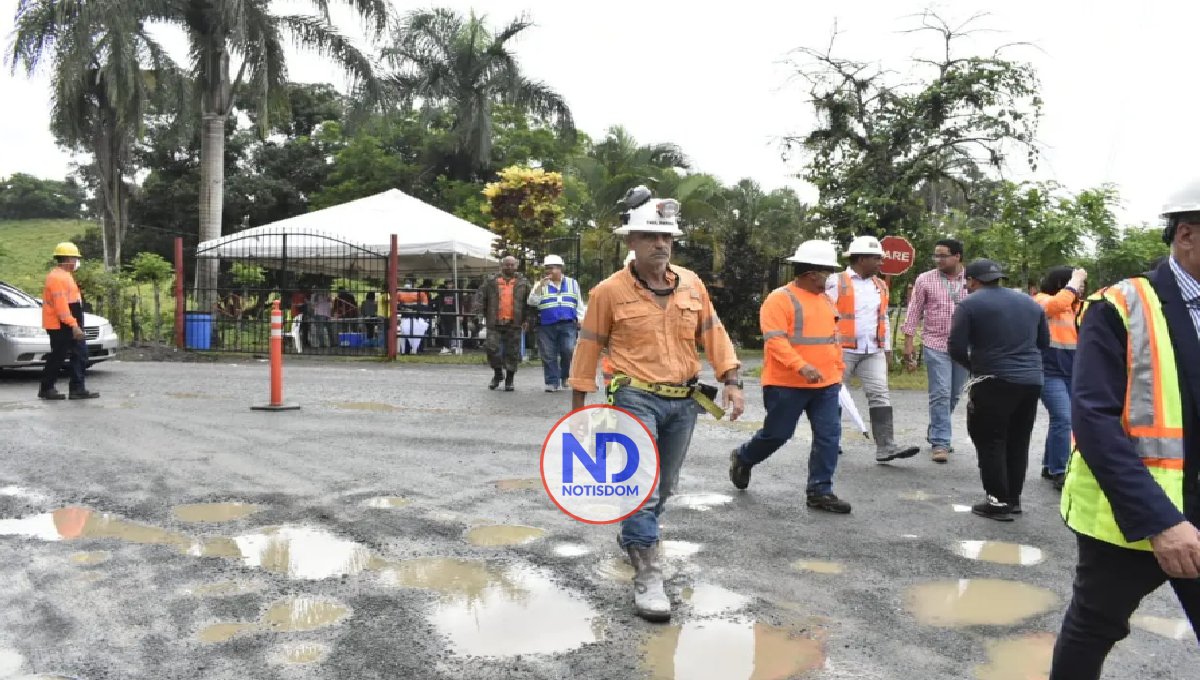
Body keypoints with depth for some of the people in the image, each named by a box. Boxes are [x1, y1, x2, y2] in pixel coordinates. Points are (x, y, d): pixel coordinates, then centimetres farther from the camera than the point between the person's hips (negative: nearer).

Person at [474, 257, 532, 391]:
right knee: (492, 348, -4)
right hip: (495, 324, 0)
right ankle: (498, 373, 21)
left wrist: (527, 319, -1)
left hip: (514, 324, 0)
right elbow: (480, 296, 6)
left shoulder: (523, 283, 6)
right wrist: (479, 311, -10)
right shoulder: (491, 282, 7)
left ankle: (509, 380, 16)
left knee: (512, 352, 3)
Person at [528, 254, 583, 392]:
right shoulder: (540, 285, 9)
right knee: (548, 355, 0)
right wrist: (540, 286, -12)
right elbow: (532, 302, -4)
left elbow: (579, 303, 17)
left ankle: (566, 376, 11)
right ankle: (552, 382, 7)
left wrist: (580, 319, 9)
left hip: (568, 324, 0)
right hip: (546, 325, 0)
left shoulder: (572, 283, 13)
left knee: (568, 351, -11)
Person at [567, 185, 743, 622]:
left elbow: (712, 333, 8)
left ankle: (633, 535, 44)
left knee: (665, 486, 19)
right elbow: (589, 347, -2)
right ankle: (647, 577, -4)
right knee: (642, 486, -12)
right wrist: (579, 402, 0)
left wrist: (732, 381, -1)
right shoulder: (609, 291, -9)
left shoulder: (692, 284, 3)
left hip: (683, 401, 5)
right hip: (636, 399, -5)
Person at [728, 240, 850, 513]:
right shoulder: (780, 299, -12)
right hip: (788, 385, -7)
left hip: (826, 384, 7)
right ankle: (742, 458, 31)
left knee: (829, 436, 1)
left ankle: (820, 491, 9)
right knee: (777, 434, 3)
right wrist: (801, 366, -30)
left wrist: (838, 369, 21)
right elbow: (775, 339, -21)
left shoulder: (825, 300, 15)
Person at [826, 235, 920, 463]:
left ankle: (886, 447, -5)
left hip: (873, 352, 5)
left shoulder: (880, 286, 12)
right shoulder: (837, 283, -7)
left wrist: (887, 348, 16)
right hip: (842, 350, -5)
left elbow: (883, 319, 19)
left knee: (880, 395, -4)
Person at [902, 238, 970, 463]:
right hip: (935, 345, -3)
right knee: (940, 394, -7)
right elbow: (914, 313, 1)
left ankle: (936, 433, 31)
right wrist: (908, 343, -4)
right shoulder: (925, 280, -1)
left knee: (953, 395, 13)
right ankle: (940, 443, -1)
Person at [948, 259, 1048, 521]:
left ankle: (999, 501, 5)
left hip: (995, 382, -6)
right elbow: (1044, 342, 21)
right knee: (1018, 442, 15)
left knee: (990, 442, 4)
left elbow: (956, 348, -10)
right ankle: (1014, 498, 23)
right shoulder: (1029, 302, 14)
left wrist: (973, 366, 8)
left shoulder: (970, 304, -5)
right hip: (1032, 381, 6)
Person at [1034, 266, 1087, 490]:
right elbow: (1058, 303, -29)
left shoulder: (1072, 306, 14)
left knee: (1060, 419, 13)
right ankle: (1060, 472, -11)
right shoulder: (1041, 300, -7)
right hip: (1049, 372, -8)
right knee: (1064, 419, -15)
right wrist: (1075, 281, -17)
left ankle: (1050, 466, 25)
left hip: (1071, 373, 8)